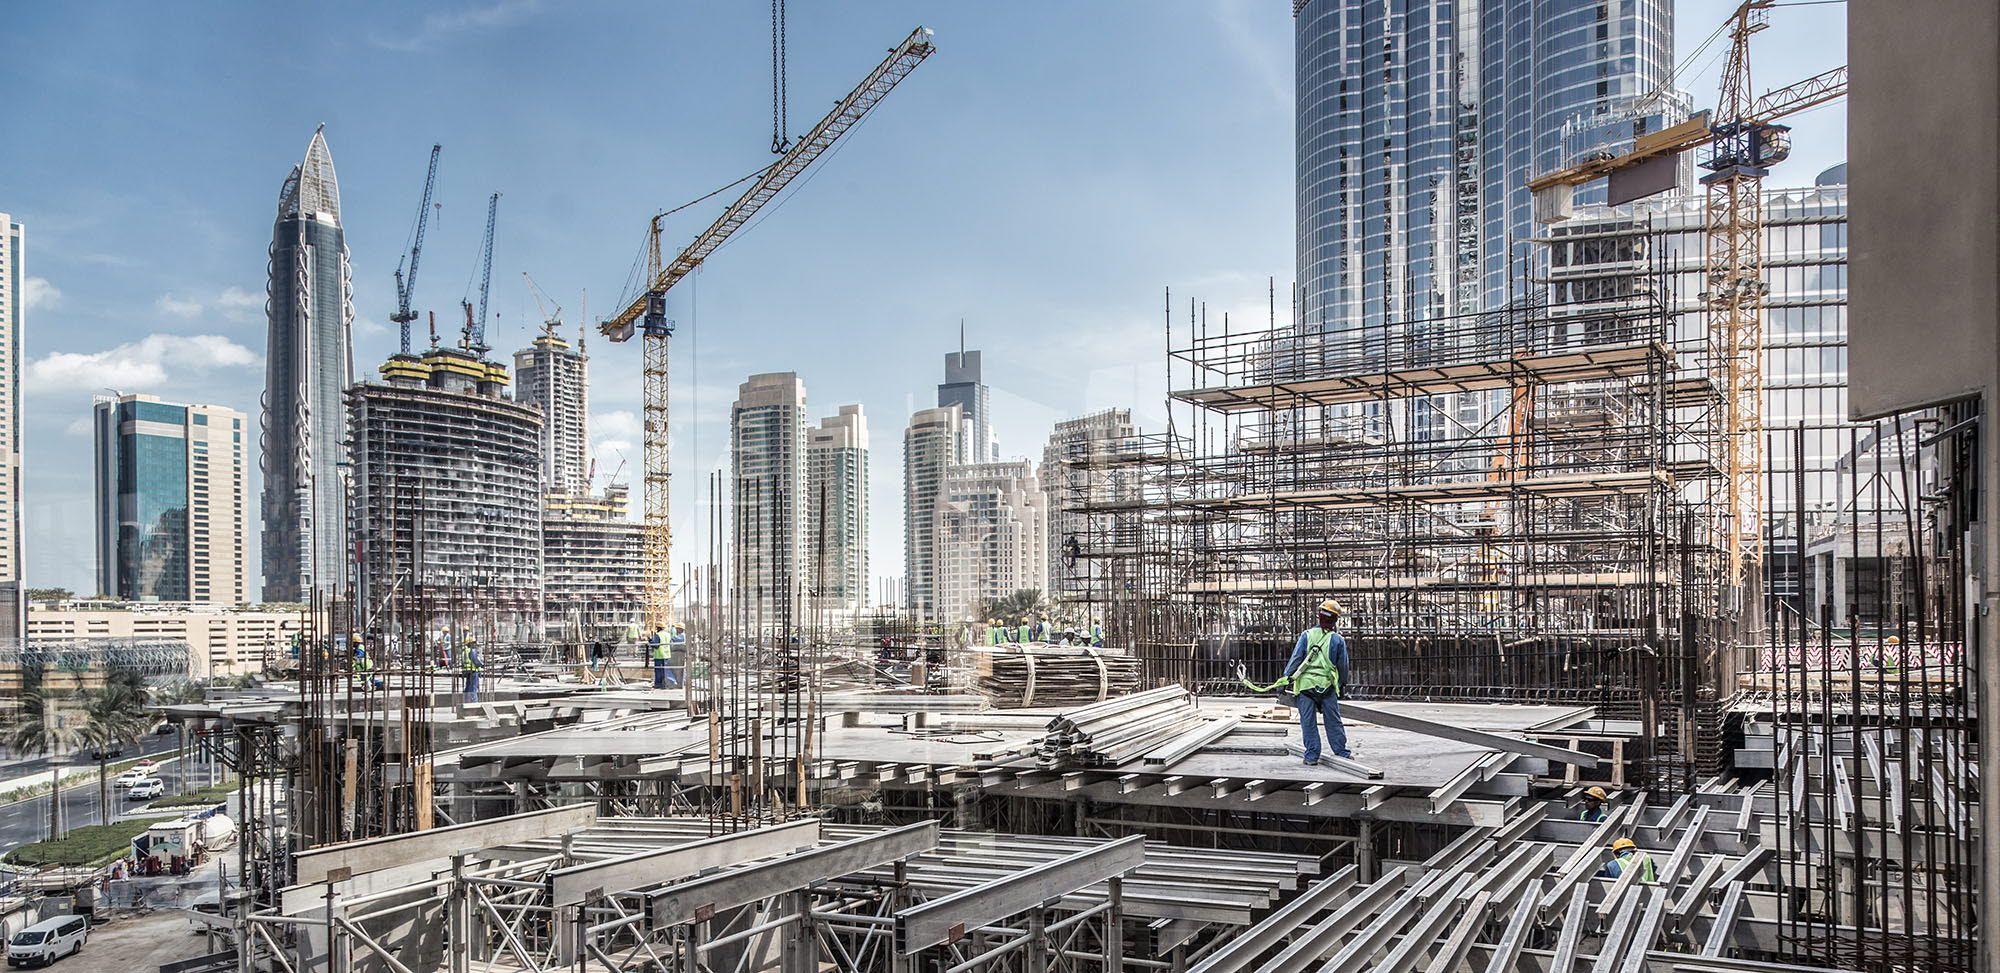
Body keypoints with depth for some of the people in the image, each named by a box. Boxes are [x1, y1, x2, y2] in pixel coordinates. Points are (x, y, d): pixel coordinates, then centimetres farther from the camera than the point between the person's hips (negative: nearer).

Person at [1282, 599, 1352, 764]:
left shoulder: (1306, 635, -3)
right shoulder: (1338, 640, 2)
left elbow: (1296, 658, -7)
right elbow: (1343, 665, 11)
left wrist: (1286, 678, -4)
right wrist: (1342, 684, 26)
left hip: (1306, 684, -1)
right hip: (1328, 685, 1)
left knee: (1308, 722, 4)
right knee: (1333, 721, 12)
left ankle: (1312, 755, 6)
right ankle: (1341, 752, 18)